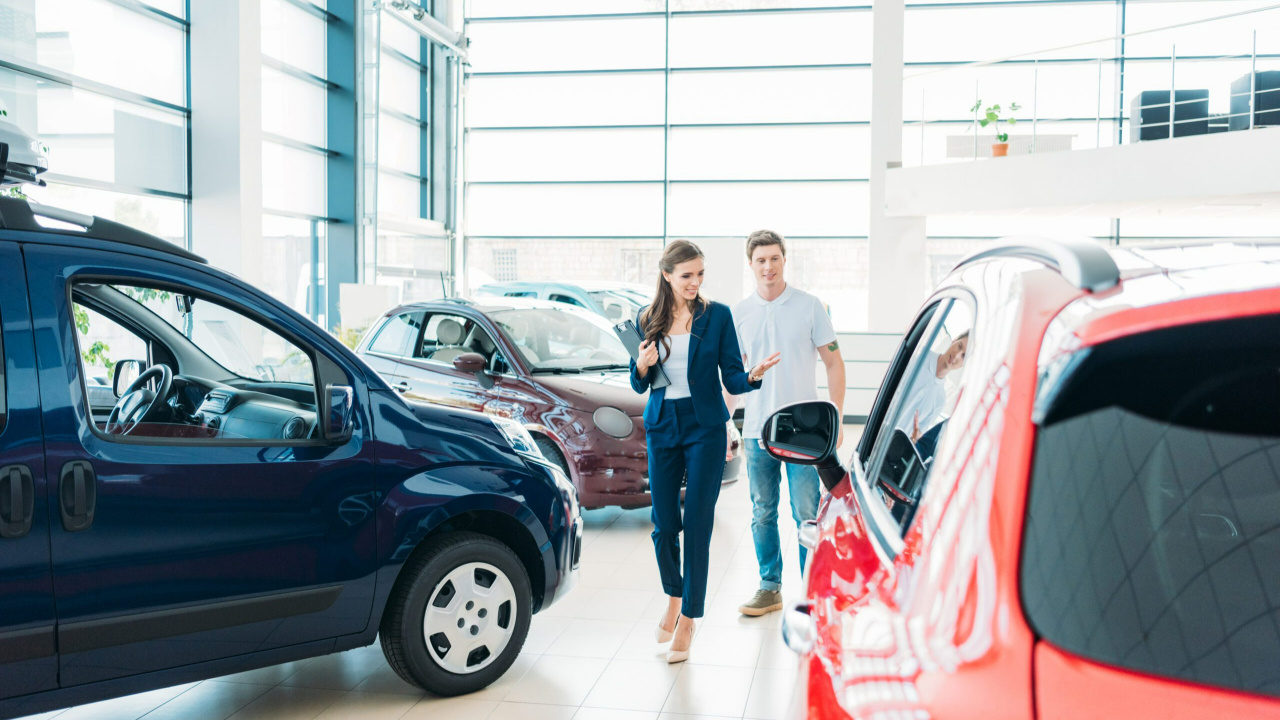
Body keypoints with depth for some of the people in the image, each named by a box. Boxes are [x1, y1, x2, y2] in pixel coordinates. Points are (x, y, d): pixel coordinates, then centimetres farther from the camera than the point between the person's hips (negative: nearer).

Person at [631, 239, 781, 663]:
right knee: (663, 525, 6)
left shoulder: (717, 315, -1)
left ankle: (688, 620, 9)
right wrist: (643, 365, -11)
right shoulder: (648, 320, 6)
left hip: (704, 427, -2)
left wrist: (753, 376, -24)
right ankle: (673, 598, 33)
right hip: (662, 426, 3)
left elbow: (732, 378, -3)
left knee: (697, 525, -3)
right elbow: (639, 386, 10)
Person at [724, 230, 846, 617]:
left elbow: (834, 363, 1)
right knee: (762, 514, 10)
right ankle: (769, 588, 22)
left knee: (806, 515, -2)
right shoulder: (739, 313, 7)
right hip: (757, 430, 3)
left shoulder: (810, 306, -2)